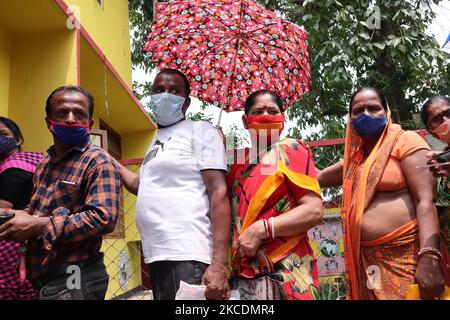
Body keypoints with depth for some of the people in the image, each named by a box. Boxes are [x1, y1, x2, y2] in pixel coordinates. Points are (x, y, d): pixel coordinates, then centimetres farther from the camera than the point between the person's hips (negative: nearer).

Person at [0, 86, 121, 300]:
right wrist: (18, 218, 3)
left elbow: (103, 217, -25)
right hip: (42, 277, 8)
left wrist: (38, 226, -23)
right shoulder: (44, 164, 13)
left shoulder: (99, 162, -13)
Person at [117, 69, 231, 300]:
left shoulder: (200, 131, -1)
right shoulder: (156, 142, 21)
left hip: (187, 256, -7)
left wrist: (219, 264, -20)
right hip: (157, 255, 8)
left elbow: (219, 192, -11)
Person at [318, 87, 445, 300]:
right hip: (365, 260, 6)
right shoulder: (355, 157, 17)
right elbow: (319, 177, 30)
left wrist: (429, 257, -24)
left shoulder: (405, 141, -2)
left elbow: (425, 199, -13)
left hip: (406, 256, -6)